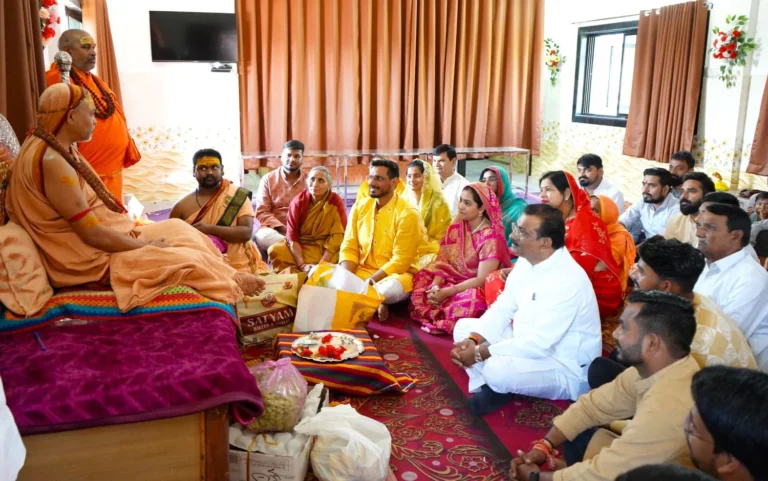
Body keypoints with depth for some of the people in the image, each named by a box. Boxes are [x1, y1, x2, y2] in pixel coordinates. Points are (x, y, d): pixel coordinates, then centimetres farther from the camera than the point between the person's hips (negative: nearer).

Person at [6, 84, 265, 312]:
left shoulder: (59, 150, 6)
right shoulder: (52, 161, -25)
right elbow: (91, 233, -25)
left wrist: (126, 232, 0)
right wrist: (145, 245, -13)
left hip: (90, 241, 10)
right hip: (85, 257, -10)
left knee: (176, 228, 8)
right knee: (185, 259, -10)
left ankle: (225, 279, 9)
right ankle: (232, 283, 12)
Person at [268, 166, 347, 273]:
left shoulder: (337, 202, -8)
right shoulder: (298, 201, -5)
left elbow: (337, 236, -13)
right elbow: (292, 235, -10)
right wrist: (302, 265, -22)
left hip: (327, 250, -1)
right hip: (300, 247, 1)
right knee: (275, 250, -26)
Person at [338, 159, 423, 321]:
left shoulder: (407, 213, -13)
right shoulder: (359, 206, 4)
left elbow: (400, 261, -17)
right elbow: (349, 248, 3)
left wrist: (369, 281, -24)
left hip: (395, 274, -5)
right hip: (361, 270, 5)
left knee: (391, 289, -40)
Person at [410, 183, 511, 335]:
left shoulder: (491, 238, -20)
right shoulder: (457, 226, -1)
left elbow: (481, 280, -21)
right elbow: (442, 260, -2)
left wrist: (447, 292, -24)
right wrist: (436, 285, -21)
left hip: (474, 288, -6)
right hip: (453, 279, 6)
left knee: (473, 301, -38)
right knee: (421, 282, -15)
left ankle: (442, 322, -12)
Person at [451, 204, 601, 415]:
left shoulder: (567, 280, -31)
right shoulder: (527, 261, -3)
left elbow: (539, 344, -32)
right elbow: (502, 308, 4)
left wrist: (481, 352, -25)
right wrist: (473, 340, -13)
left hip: (565, 368, -8)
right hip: (529, 343, 9)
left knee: (497, 369, -34)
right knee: (463, 327, 5)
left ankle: (498, 387, 0)